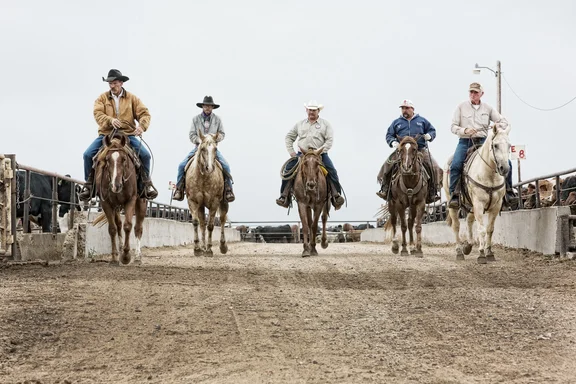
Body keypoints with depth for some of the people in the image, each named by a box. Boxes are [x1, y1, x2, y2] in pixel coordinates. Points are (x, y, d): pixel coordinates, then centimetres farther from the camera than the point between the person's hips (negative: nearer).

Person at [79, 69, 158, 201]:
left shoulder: (132, 98, 9)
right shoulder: (102, 98, 8)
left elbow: (144, 113, 1)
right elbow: (98, 114, -8)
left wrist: (142, 126, -22)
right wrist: (110, 120, -29)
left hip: (128, 134, 0)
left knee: (145, 154, -20)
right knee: (88, 154, -19)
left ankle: (146, 184, -1)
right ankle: (89, 185, -3)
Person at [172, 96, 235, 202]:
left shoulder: (217, 119, 7)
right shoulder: (196, 119, 6)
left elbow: (222, 134, 7)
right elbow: (191, 134, 3)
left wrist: (216, 138, -15)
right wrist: (199, 140, -16)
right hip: (198, 147, 0)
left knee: (226, 166, -23)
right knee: (182, 165, -16)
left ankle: (228, 190, -13)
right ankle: (179, 189, -6)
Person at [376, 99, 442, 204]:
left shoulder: (421, 121, 17)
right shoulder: (396, 122, 18)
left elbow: (432, 130, 20)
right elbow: (389, 135, 17)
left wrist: (429, 135, -3)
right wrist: (393, 142, -4)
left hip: (420, 150, -1)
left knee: (433, 167, -20)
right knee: (388, 165, -19)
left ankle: (433, 191, -12)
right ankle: (385, 189, -8)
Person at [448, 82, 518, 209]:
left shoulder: (488, 108, 11)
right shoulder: (461, 107, 6)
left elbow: (504, 122, 12)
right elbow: (453, 127, 4)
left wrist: (499, 126, -11)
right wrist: (465, 130, -17)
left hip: (483, 142, 2)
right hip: (465, 142, -2)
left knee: (506, 162, -13)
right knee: (455, 165, -29)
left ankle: (508, 191, 0)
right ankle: (454, 195, -21)